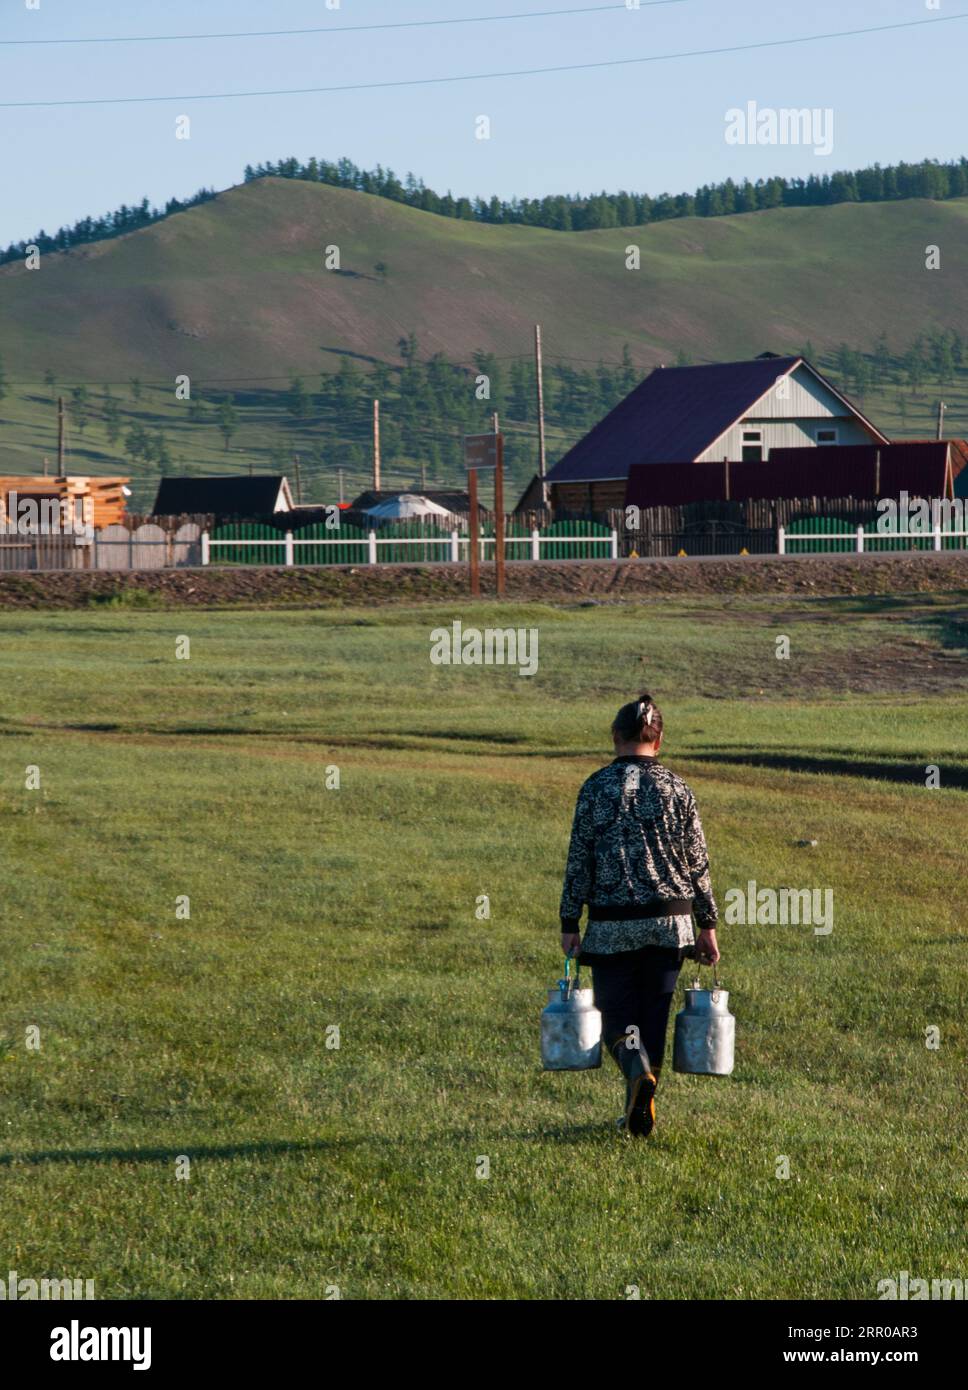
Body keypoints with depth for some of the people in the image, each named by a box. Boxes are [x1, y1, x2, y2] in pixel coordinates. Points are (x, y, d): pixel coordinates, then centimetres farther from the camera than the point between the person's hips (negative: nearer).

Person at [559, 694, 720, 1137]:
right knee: (655, 1014, 12)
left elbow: (579, 861, -4)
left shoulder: (596, 788, -5)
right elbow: (697, 864, 2)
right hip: (668, 924, 2)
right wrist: (707, 925, 11)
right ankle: (640, 1111, 14)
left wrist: (570, 924, 3)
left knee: (615, 1012, 7)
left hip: (612, 926, -2)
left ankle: (638, 1067, -25)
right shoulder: (676, 789, -1)